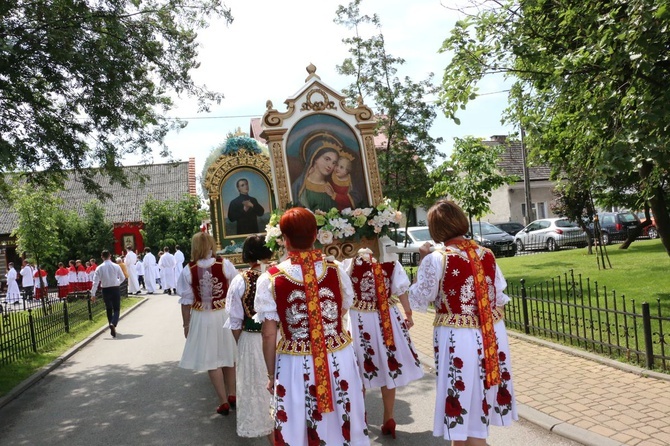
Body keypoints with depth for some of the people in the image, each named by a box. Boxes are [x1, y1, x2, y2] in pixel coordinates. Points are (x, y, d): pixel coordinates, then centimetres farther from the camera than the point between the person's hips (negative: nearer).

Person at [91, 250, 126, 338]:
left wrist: (93, 294, -4)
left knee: (109, 309, 17)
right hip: (115, 289, -1)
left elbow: (95, 282, -8)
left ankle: (112, 326, 22)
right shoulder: (116, 266, -5)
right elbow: (122, 278, 4)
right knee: (116, 309, 3)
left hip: (105, 290, 1)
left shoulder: (99, 268, -5)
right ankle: (113, 324, -22)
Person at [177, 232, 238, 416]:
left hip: (203, 319, -1)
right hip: (225, 315, 2)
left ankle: (224, 402, 16)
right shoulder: (225, 264, -11)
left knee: (212, 360, 10)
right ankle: (232, 394, 33)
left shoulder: (188, 271, -12)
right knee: (229, 356, 19)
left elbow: (186, 301, -6)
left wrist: (186, 324, 6)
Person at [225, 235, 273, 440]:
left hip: (251, 339, 0)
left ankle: (257, 424, 34)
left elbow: (235, 321, -5)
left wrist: (240, 344, 9)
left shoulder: (240, 280, -13)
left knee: (256, 383, 17)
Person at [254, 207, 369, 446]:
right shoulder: (337, 270, -4)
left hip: (296, 367, -2)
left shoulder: (270, 279, -12)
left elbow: (269, 336, -8)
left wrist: (272, 375, 6)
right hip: (339, 361, 3)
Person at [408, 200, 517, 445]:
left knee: (464, 406, 8)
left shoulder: (436, 259, -13)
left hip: (458, 339, -6)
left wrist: (422, 260, 1)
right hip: (492, 335, 6)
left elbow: (418, 300, -5)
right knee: (479, 402, 22)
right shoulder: (487, 254, 2)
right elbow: (500, 298, 8)